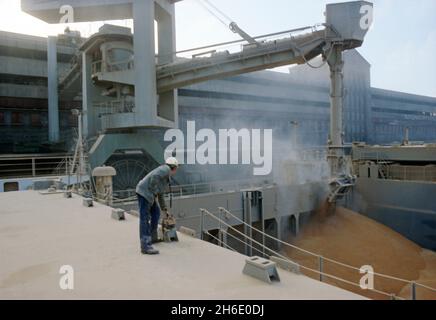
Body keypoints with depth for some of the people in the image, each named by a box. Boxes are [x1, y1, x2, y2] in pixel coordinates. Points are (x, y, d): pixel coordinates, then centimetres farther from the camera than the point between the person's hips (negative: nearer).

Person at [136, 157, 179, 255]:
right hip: (144, 192, -10)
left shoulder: (166, 178, 23)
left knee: (156, 213, 21)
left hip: (148, 193, 10)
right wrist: (153, 190, -14)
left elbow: (160, 195, 31)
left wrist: (165, 209, 35)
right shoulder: (166, 169, -5)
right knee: (145, 218, -12)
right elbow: (154, 176, -24)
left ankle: (153, 238, 34)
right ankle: (145, 246, -13)